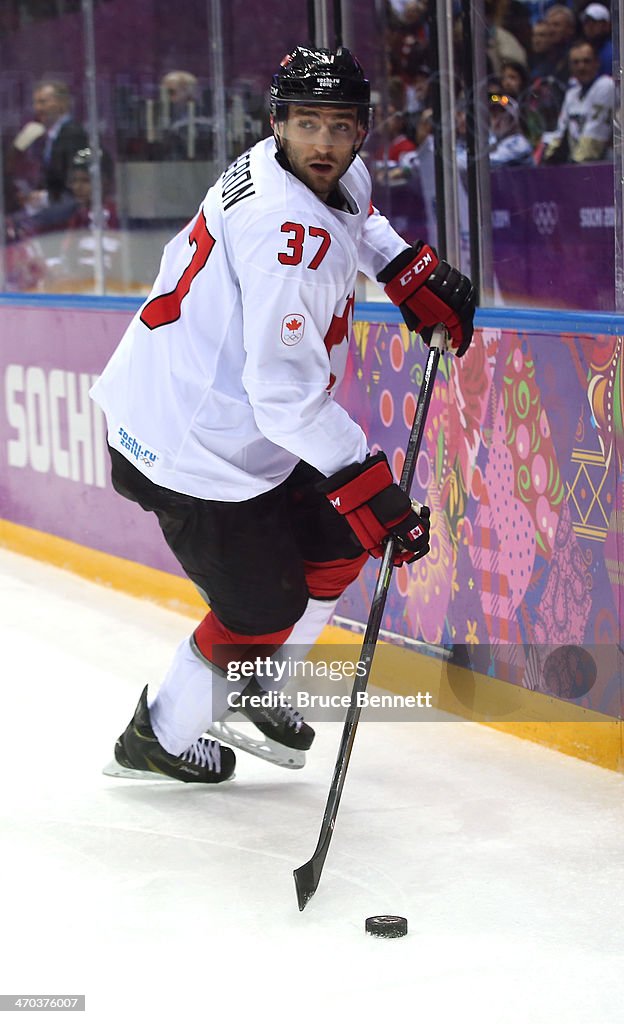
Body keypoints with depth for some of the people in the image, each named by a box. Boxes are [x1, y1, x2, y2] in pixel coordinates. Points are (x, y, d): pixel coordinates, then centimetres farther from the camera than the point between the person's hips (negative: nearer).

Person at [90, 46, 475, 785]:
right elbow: (285, 390, -33)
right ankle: (158, 738, 24)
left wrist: (411, 269, 14)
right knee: (264, 607, 2)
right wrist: (365, 486, -33)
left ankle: (250, 688, 34)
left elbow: (352, 217, 29)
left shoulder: (333, 177, 0)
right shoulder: (284, 230, -30)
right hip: (189, 446, -10)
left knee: (336, 544, 15)